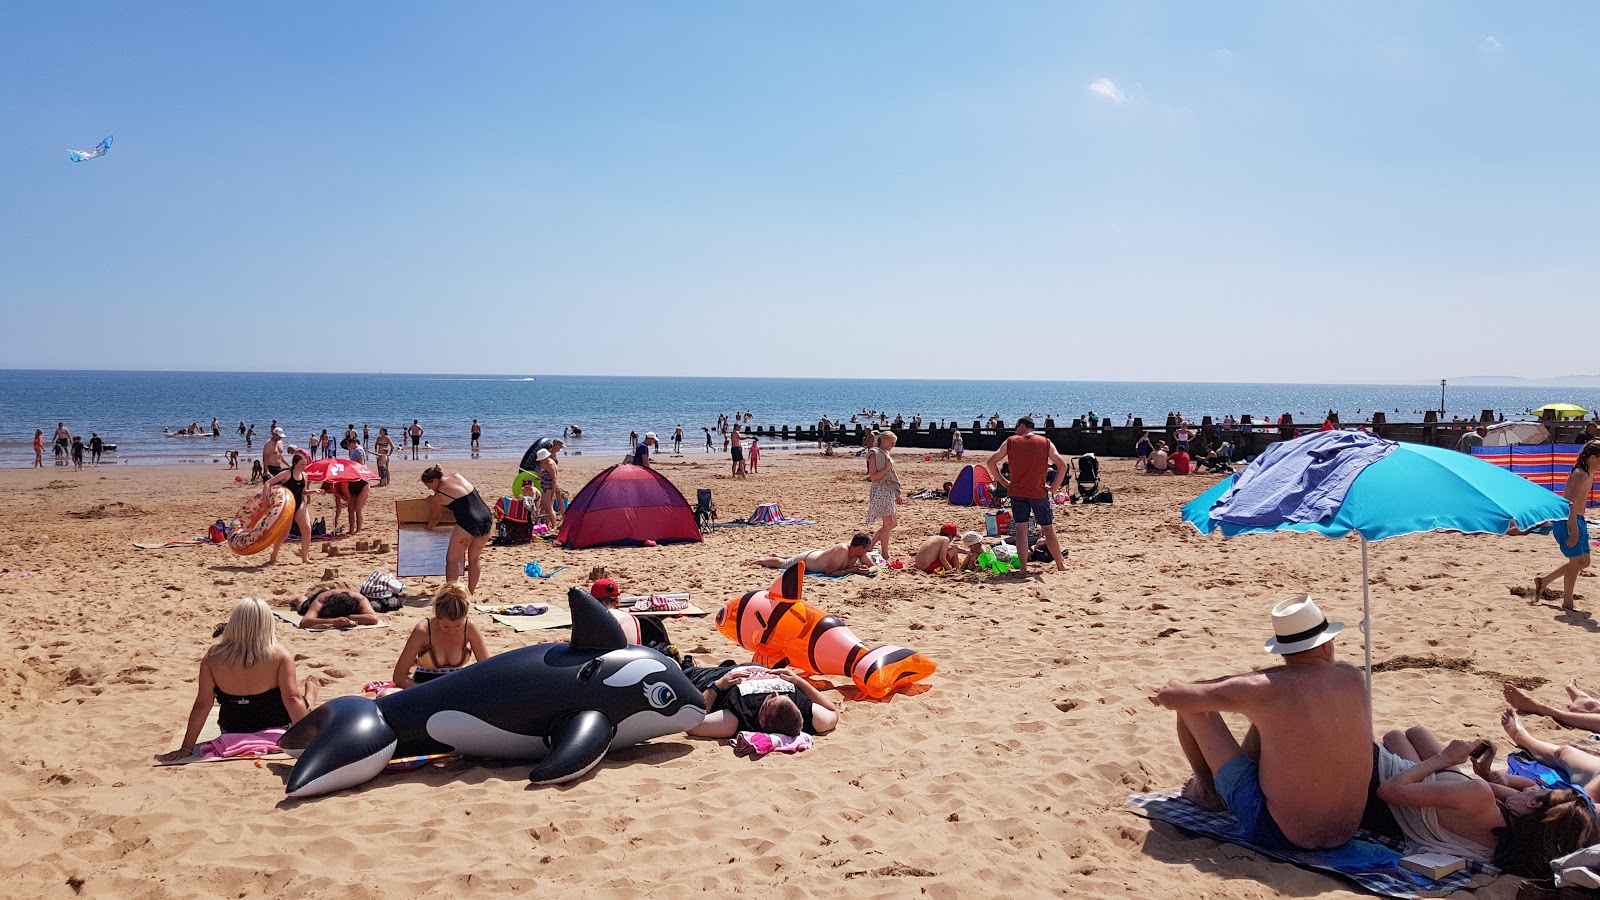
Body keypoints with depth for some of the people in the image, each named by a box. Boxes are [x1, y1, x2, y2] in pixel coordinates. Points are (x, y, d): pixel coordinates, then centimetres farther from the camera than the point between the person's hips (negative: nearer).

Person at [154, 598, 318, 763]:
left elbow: (202, 704, -15)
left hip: (234, 732, 3)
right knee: (310, 682, 27)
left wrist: (186, 748, -8)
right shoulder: (280, 655, -24)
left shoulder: (213, 657, -18)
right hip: (279, 728, -2)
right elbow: (292, 699, -26)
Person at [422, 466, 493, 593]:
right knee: (473, 560, 21)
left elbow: (435, 518, 15)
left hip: (468, 524, -7)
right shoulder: (457, 476, 12)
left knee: (452, 560, 10)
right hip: (487, 520, 7)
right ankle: (470, 592, 28)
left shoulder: (439, 496, -3)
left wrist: (429, 527, 35)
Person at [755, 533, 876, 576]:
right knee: (782, 563, 22)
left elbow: (873, 566, -9)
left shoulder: (858, 551, -21)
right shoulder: (842, 549, -43)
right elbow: (829, 572, -42)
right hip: (804, 561, -7)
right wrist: (853, 570, -45)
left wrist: (867, 571, -33)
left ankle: (779, 556, 64)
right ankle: (762, 560, 49)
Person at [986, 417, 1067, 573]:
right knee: (1048, 528, 9)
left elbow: (991, 462, 0)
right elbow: (1063, 465, -4)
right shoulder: (1045, 443, 3)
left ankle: (1023, 567, -1)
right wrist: (1053, 487, 1)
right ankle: (1060, 564, 17)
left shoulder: (1011, 441, 3)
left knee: (1020, 529, 2)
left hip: (1016, 492, 0)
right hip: (1039, 492, 0)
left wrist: (1003, 482, 5)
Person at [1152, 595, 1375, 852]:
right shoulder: (1353, 678, -4)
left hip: (1279, 834, -6)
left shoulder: (1265, 689, -20)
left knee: (1191, 707, 1)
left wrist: (1172, 689, 12)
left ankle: (1208, 792, 28)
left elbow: (1169, 697, -12)